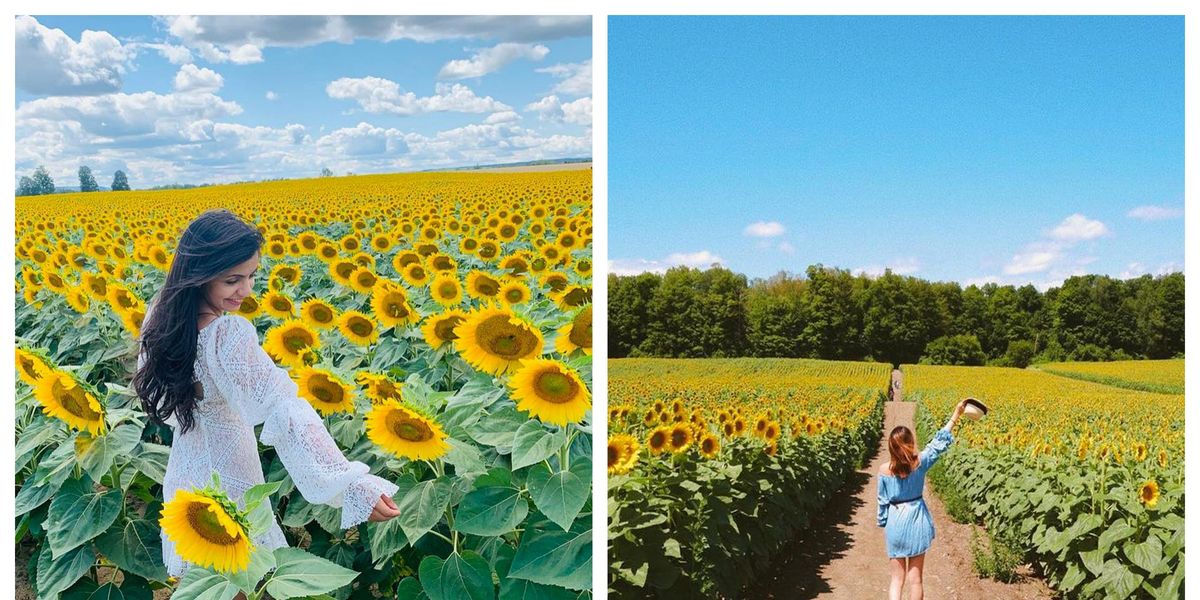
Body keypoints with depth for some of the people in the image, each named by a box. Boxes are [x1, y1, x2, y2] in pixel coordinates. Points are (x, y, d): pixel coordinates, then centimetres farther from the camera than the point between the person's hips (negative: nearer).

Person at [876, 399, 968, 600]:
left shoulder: (884, 470, -10)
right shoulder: (920, 462, -12)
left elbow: (883, 500, 0)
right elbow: (938, 443, -1)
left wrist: (884, 523, 15)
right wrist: (955, 416, 6)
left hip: (895, 522, 0)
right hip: (916, 520, 0)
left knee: (897, 578, 7)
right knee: (915, 578, 9)